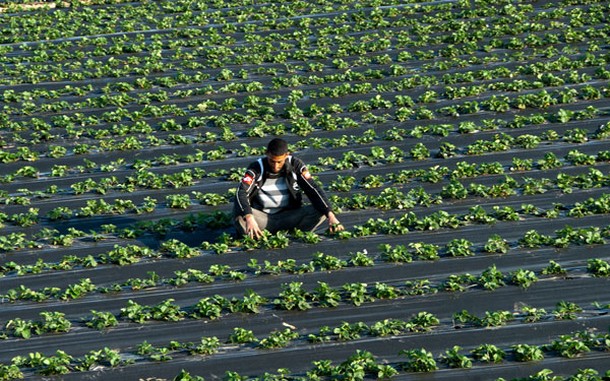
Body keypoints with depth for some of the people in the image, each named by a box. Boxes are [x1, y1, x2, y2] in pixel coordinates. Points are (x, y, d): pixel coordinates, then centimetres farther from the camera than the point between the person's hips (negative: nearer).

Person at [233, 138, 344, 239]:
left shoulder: (295, 165, -6)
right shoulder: (257, 168, -11)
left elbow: (313, 190, -11)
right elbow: (241, 193, -22)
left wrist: (330, 215, -26)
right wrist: (249, 218, -42)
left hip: (289, 215, 2)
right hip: (262, 216, -2)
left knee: (320, 212, -24)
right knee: (239, 217, -33)